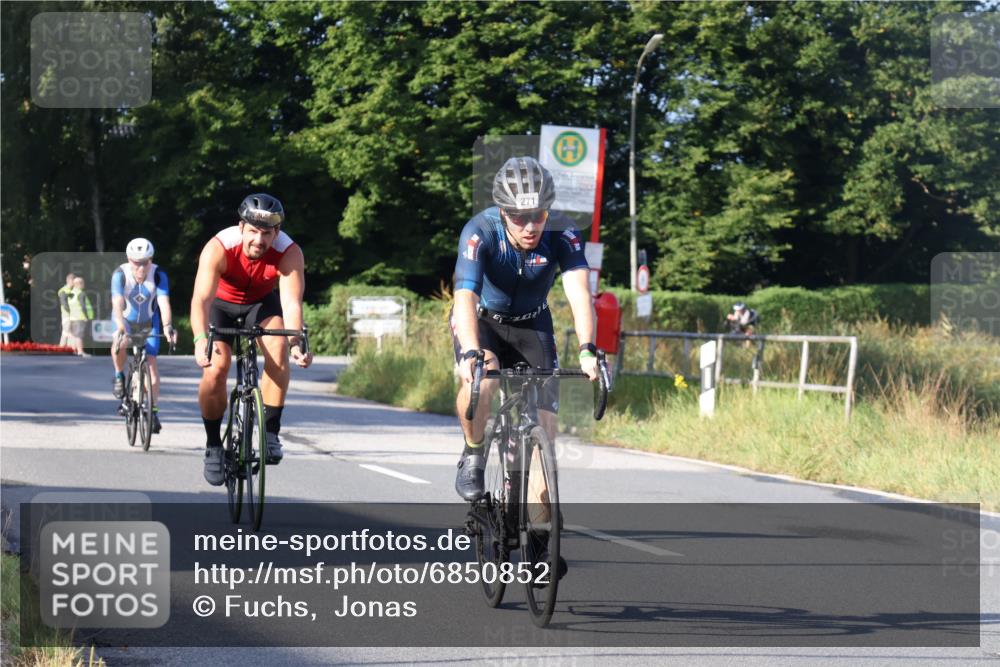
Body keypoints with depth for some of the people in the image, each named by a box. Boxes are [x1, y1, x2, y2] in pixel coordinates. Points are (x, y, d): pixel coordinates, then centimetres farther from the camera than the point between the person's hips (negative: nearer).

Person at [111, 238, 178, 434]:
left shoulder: (158, 275, -25)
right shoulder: (120, 274, -27)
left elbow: (164, 303, -35)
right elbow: (117, 304, -39)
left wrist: (167, 326, -53)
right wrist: (120, 328, -55)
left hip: (149, 322, 1)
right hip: (125, 320, -1)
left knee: (151, 361, -9)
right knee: (120, 344, -32)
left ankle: (154, 410, 1)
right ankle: (119, 375, -2)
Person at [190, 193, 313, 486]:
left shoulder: (290, 253, -31)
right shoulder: (218, 248, -35)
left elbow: (291, 302, -38)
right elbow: (201, 298, -44)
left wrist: (296, 342, -56)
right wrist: (201, 339, -61)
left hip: (262, 302, 1)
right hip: (221, 303, -1)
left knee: (278, 349, -28)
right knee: (215, 368, -20)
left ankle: (270, 433, -18)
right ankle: (213, 446, 0)